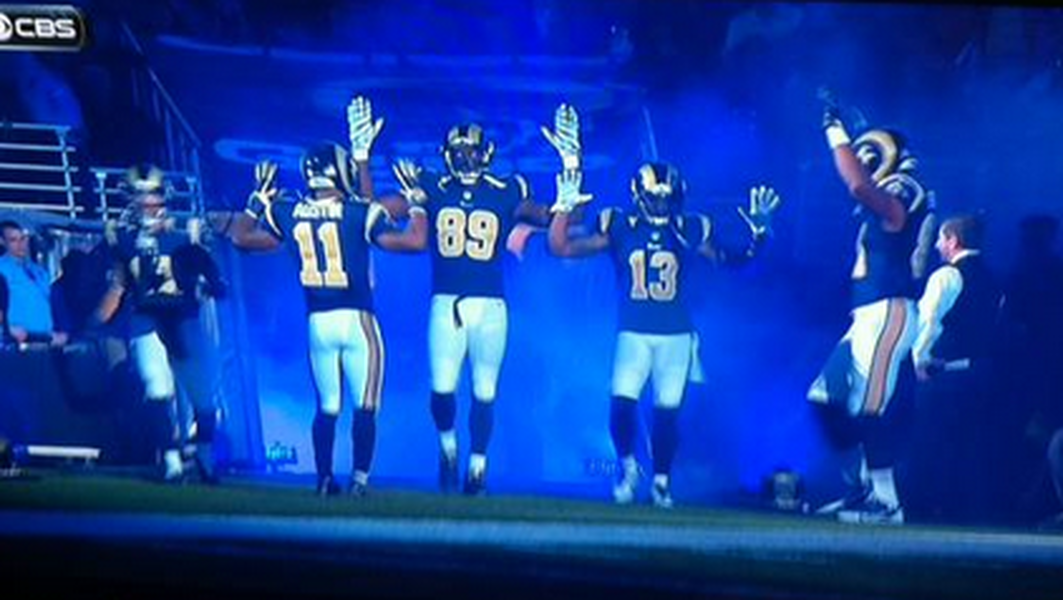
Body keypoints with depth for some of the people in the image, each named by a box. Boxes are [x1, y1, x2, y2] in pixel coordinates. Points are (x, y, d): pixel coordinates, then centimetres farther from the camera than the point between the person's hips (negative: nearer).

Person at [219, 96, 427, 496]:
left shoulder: (286, 213, 2)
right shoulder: (358, 212, -10)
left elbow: (241, 237, 15)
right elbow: (413, 240, -14)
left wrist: (259, 200, 25)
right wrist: (417, 204, 2)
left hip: (317, 322, 4)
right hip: (357, 319, -4)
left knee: (327, 406, 14)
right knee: (365, 406, 3)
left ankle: (325, 479, 15)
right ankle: (359, 478, 1)